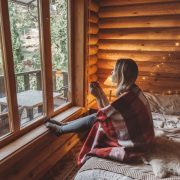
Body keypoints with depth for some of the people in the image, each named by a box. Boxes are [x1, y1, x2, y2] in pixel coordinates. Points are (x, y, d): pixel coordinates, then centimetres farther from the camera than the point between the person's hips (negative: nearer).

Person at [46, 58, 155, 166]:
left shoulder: (128, 97, -30)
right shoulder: (132, 90, -1)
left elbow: (104, 115, -19)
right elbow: (110, 111, 6)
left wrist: (98, 96, -13)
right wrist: (100, 92, 4)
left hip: (132, 143, -8)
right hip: (135, 134, 8)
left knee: (94, 119, -3)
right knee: (93, 117, 7)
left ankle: (60, 130, 19)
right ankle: (63, 125, 26)